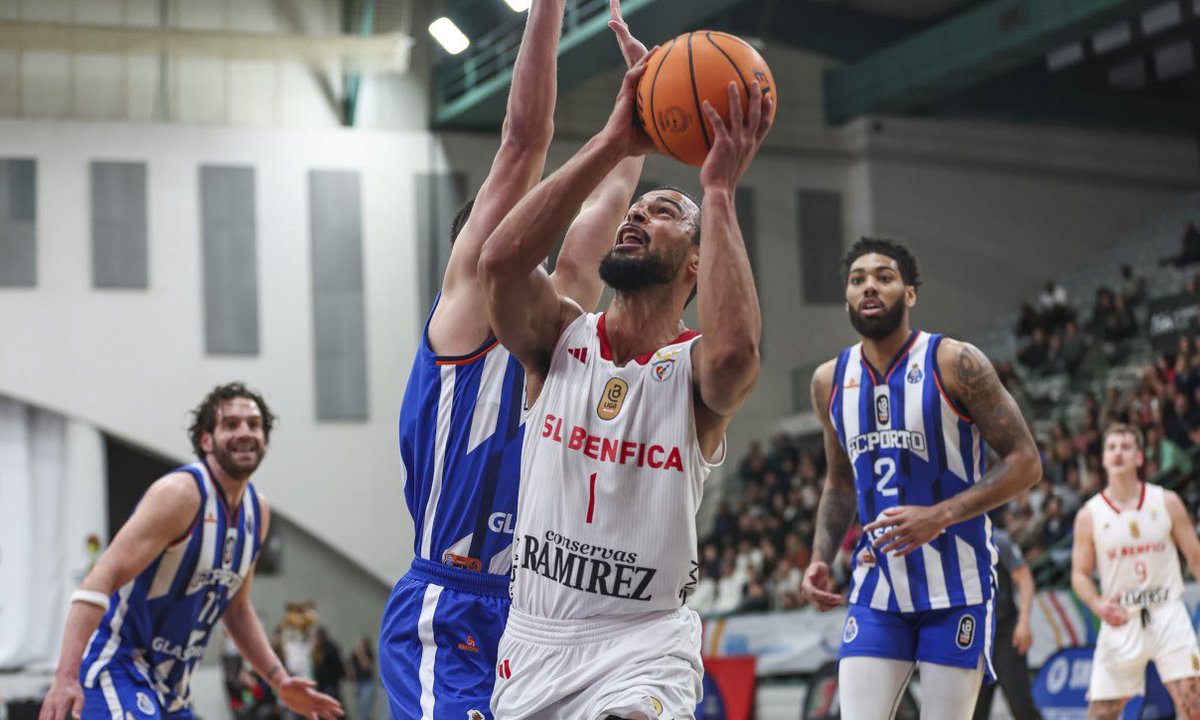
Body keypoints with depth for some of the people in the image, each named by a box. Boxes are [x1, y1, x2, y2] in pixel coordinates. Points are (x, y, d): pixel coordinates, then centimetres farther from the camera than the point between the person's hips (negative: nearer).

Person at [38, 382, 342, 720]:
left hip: (171, 686, 9)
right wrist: (66, 676, -37)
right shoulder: (180, 493, -18)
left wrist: (281, 682, 12)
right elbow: (101, 581, -26)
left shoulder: (257, 511, 8)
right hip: (117, 670, -9)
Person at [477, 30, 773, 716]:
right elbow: (501, 261, -18)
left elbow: (735, 351, -31)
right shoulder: (562, 337, 3)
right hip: (534, 639, 4)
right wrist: (614, 143, -18)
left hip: (642, 651, -4)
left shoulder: (696, 367, -5)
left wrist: (718, 192, -23)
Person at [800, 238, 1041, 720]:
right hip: (877, 586, 4)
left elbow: (1025, 462, -10)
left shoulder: (955, 364, -10)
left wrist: (939, 516, -21)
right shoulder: (830, 381, 6)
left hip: (956, 589, -4)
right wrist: (821, 559, 5)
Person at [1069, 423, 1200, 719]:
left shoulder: (1167, 502, 2)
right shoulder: (1089, 515, 1)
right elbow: (1080, 574, 4)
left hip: (1167, 614, 0)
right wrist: (1098, 604, -15)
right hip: (1121, 620, 1)